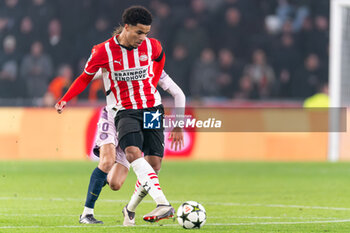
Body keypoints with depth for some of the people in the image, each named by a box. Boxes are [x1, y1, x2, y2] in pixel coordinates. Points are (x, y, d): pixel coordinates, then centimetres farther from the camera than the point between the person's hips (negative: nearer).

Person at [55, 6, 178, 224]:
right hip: (125, 110, -3)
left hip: (153, 107, 3)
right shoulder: (104, 52, -8)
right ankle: (163, 204, -42)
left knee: (154, 161, -7)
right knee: (133, 152, -29)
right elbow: (86, 77, 6)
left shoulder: (152, 46, 0)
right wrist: (65, 100, -3)